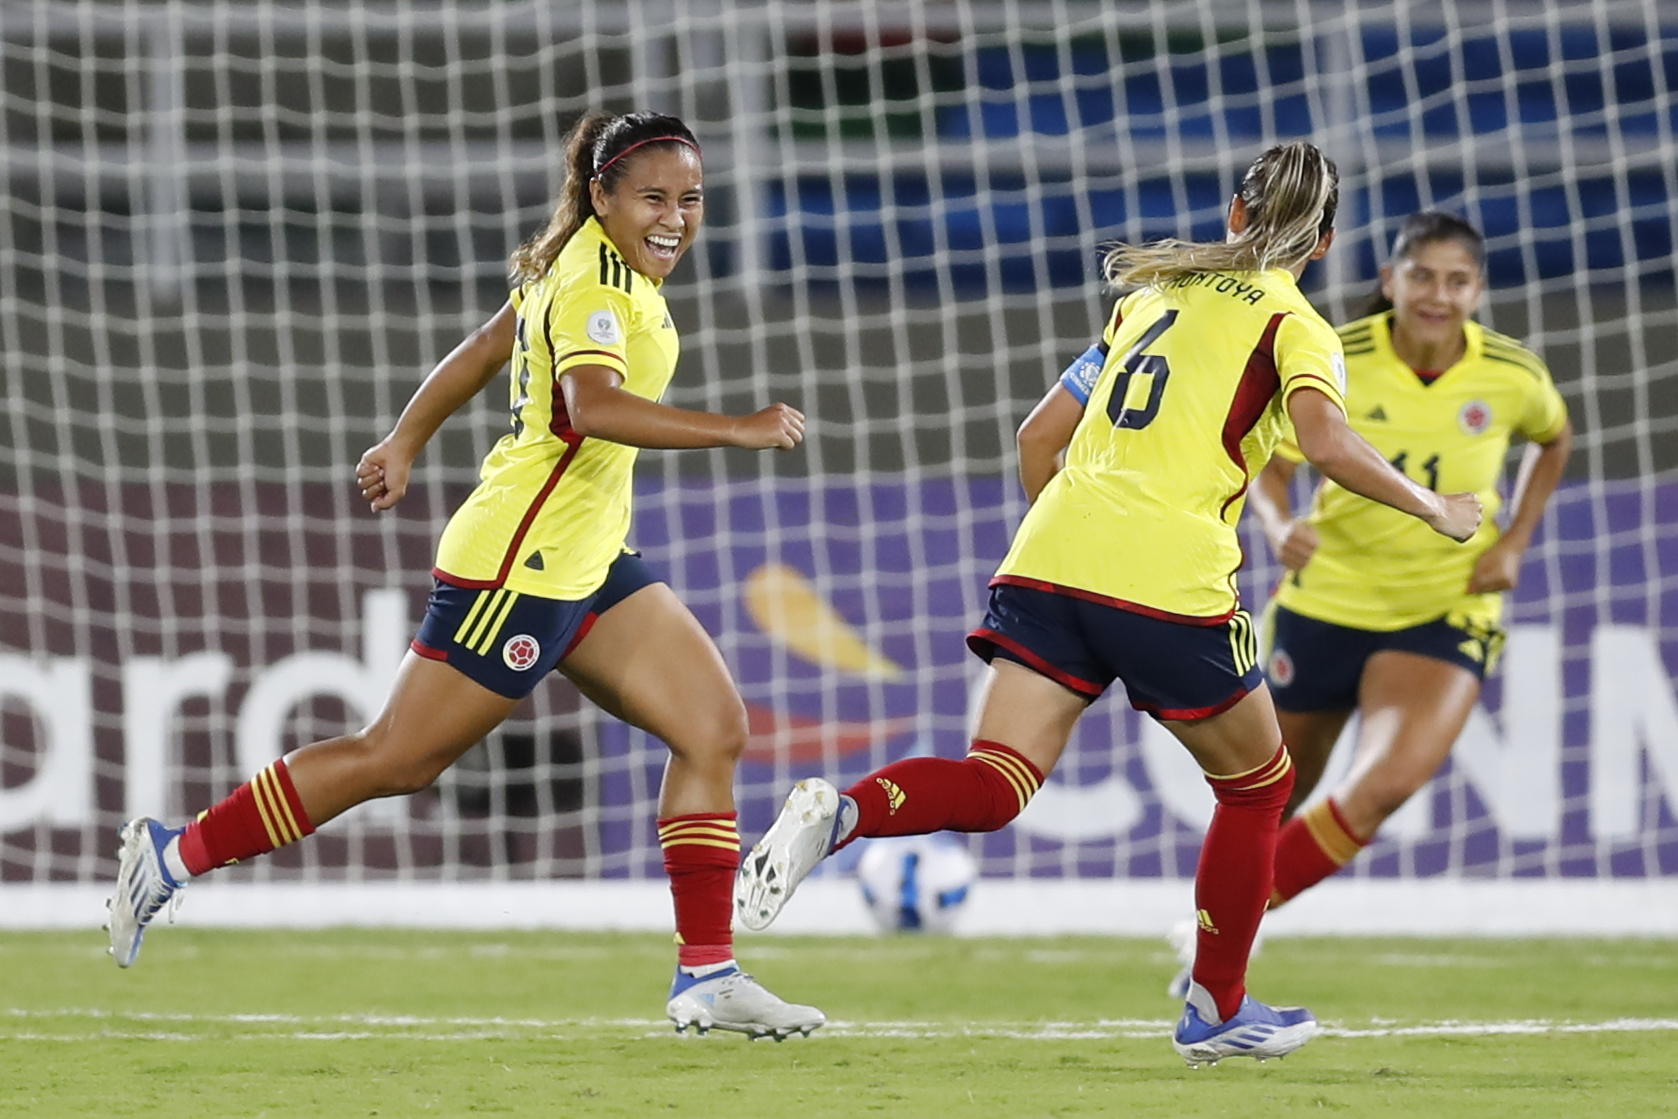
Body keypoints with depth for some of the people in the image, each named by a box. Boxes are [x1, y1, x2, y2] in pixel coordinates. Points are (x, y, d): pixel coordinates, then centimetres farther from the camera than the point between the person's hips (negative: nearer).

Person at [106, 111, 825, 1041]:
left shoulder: (597, 267, 10)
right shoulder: (592, 288, -20)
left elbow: (485, 347, 22)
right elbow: (592, 406, -39)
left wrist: (405, 441, 31)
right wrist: (736, 431, -39)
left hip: (590, 562, 10)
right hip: (520, 562, -10)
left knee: (714, 728, 1)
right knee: (396, 761, -3)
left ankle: (706, 977, 2)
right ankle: (172, 855, 10)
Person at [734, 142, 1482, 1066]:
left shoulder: (1151, 296, 25)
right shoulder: (1292, 323, 7)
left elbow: (1039, 437, 26)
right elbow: (1326, 442, -12)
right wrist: (1433, 510, 2)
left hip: (1048, 566, 5)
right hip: (1169, 585, -5)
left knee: (992, 787, -5)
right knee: (1256, 785, 18)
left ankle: (836, 815, -34)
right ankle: (1216, 1009, 24)